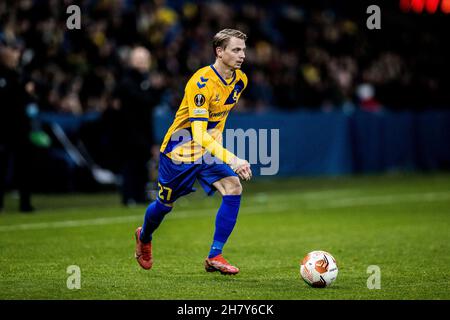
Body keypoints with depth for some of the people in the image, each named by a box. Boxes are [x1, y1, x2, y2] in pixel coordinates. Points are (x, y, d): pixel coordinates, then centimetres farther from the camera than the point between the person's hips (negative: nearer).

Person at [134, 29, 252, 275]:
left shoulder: (240, 80, -6)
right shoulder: (202, 82, -30)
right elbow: (199, 134, -37)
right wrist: (231, 159, -47)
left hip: (210, 148, 5)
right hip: (179, 150, -5)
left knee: (233, 189, -18)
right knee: (166, 203, 12)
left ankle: (214, 257, -12)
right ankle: (144, 237, 47)